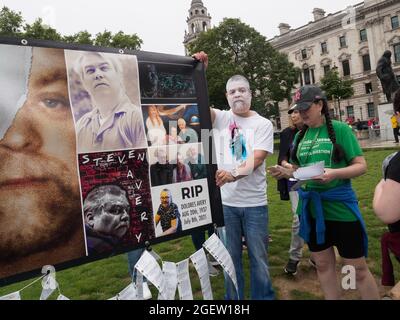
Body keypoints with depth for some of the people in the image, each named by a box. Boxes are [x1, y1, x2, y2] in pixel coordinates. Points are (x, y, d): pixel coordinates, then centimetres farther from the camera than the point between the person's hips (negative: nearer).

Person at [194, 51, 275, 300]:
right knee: (231, 257, 16)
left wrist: (233, 174, -31)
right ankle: (233, 298, 35)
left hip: (254, 203, -1)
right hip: (225, 201, 2)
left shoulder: (263, 124, -1)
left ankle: (264, 297, 34)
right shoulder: (221, 118, 5)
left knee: (259, 258, 12)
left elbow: (256, 159, -14)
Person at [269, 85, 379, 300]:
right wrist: (285, 172, -7)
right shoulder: (300, 136, 7)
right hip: (311, 208, 5)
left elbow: (361, 165, -9)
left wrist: (335, 173, -27)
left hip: (340, 207, -5)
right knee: (323, 265, 18)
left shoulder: (340, 129, -7)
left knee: (357, 268, 8)